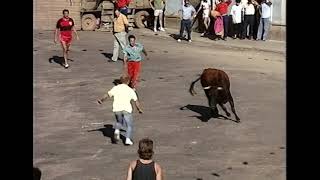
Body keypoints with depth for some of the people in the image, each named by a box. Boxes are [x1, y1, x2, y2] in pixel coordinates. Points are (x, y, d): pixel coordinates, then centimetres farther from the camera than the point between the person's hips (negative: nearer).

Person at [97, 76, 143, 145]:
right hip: (126, 109, -2)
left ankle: (117, 130, 1)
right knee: (129, 125, 9)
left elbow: (107, 94, 12)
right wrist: (139, 109, 25)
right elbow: (136, 101, 11)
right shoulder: (130, 90, 8)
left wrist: (101, 100, 30)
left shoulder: (116, 88, 10)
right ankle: (128, 139, -6)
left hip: (117, 109, 2)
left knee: (119, 122, 28)